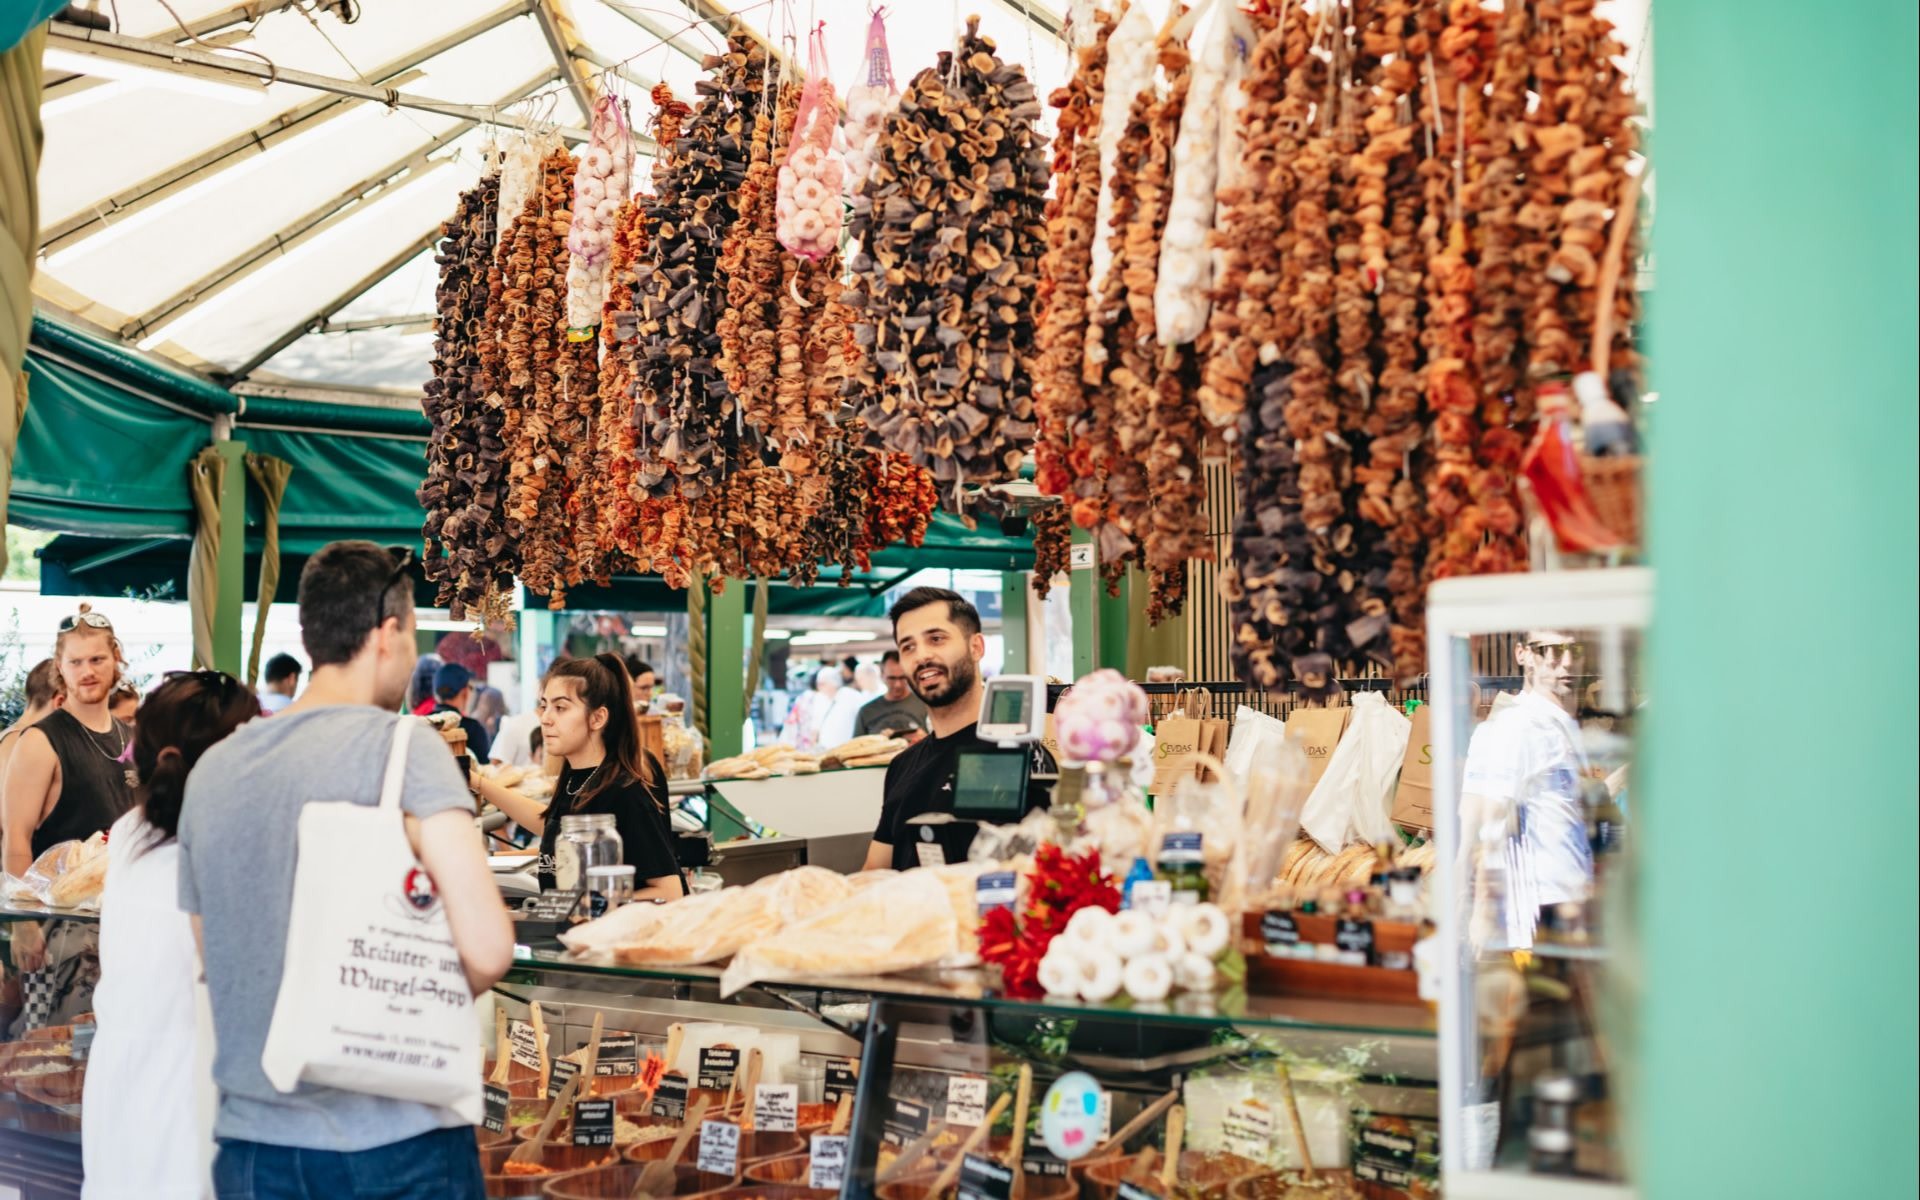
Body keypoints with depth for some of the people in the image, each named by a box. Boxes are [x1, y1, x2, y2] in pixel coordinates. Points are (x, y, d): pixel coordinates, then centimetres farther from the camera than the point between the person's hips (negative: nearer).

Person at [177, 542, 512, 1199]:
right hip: (393, 1142, -5)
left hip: (250, 1143, 5)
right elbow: (487, 951, -20)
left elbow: (216, 963, 16)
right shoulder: (402, 748, -12)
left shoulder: (209, 771, 6)